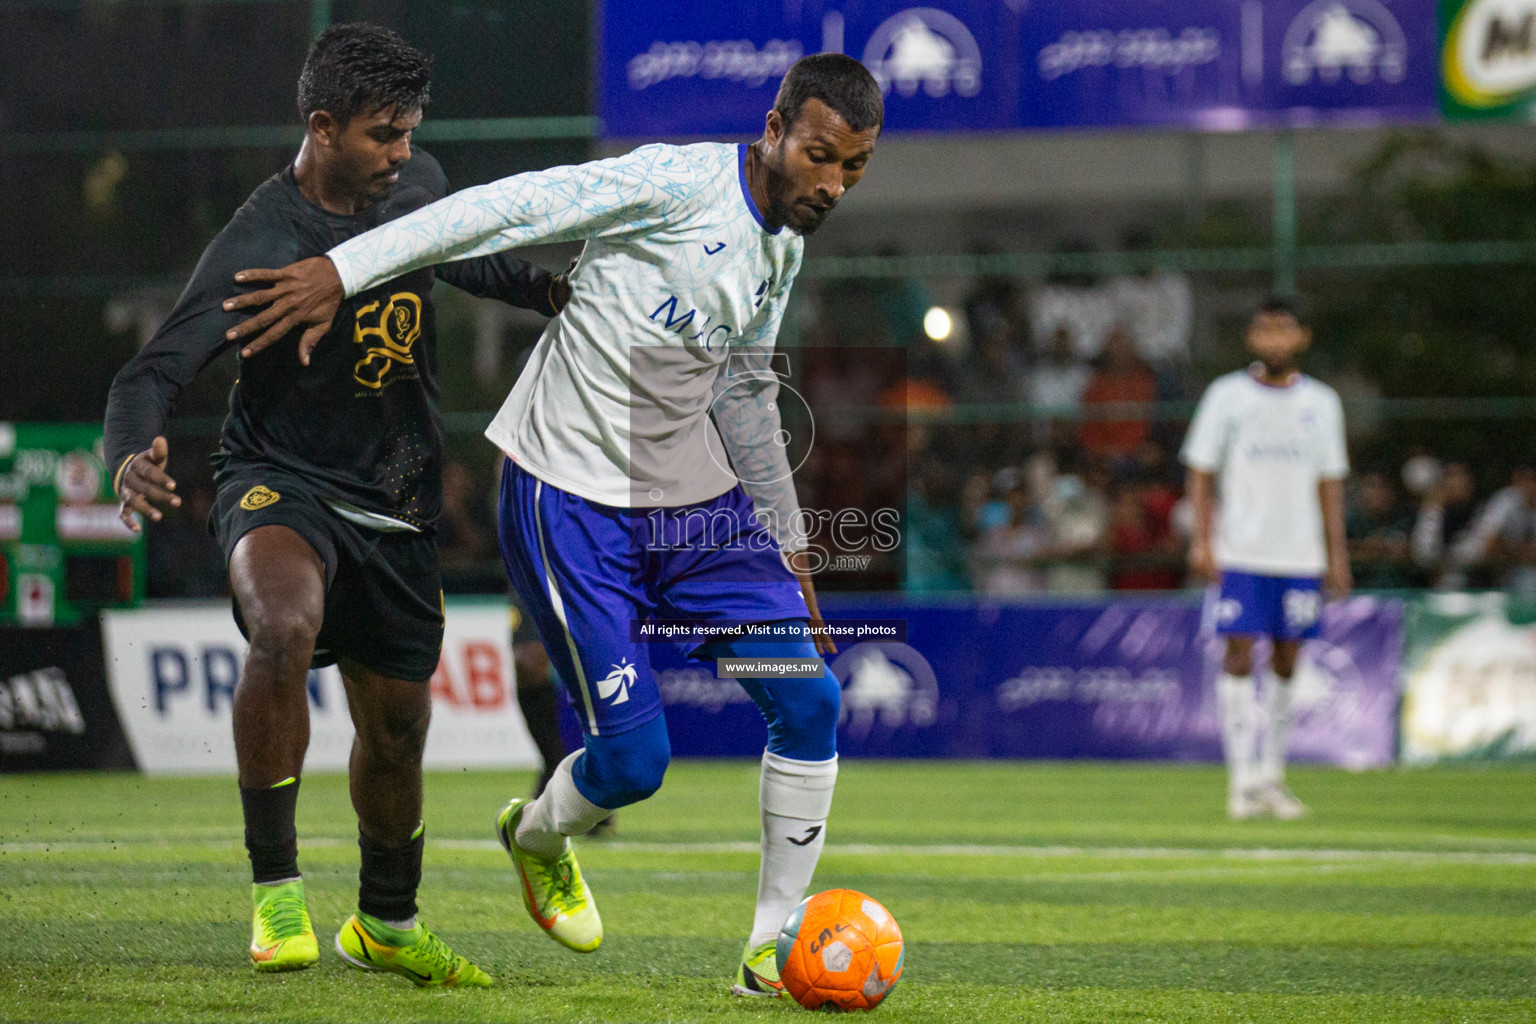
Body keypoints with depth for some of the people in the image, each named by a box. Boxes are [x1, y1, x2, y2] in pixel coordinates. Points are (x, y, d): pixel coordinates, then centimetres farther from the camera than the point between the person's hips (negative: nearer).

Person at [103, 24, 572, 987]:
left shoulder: (416, 184, -3)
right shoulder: (258, 247, -22)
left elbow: (465, 256, 21)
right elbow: (152, 373, -27)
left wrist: (551, 290, 1)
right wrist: (135, 455, -49)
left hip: (396, 504, 6)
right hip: (280, 483, -6)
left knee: (397, 725, 15)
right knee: (285, 628, -38)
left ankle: (387, 924, 41)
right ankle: (276, 889, -25)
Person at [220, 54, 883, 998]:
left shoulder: (783, 248, 8)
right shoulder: (683, 183, -17)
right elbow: (515, 208, -22)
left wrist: (790, 550, 25)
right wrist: (343, 271, -28)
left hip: (696, 501, 7)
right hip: (571, 500, -7)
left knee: (810, 700, -8)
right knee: (632, 761, -10)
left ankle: (773, 950, 5)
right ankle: (537, 834, 27)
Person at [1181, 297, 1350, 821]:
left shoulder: (1321, 402, 9)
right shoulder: (1226, 395, 2)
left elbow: (1330, 482, 12)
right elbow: (1200, 472, 2)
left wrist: (1337, 554, 7)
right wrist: (1202, 540, -8)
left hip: (1301, 555, 3)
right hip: (1240, 554, -3)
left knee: (1287, 658, 5)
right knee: (1239, 653, -10)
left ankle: (1272, 773, 16)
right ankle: (1243, 778, -10)